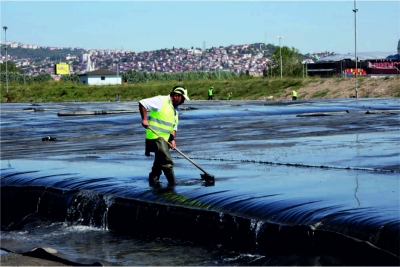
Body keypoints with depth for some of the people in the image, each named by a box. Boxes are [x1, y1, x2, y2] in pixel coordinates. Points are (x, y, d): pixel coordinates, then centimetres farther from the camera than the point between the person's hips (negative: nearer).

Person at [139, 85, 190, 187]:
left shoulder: (175, 109, 16)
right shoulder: (160, 101, -11)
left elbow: (174, 127, 17)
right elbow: (142, 103, -16)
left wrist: (173, 139, 0)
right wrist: (144, 119, -22)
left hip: (165, 139, 9)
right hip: (155, 136, -9)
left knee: (160, 162, 16)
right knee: (167, 162, -12)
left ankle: (154, 181, 27)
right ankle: (173, 183, -8)